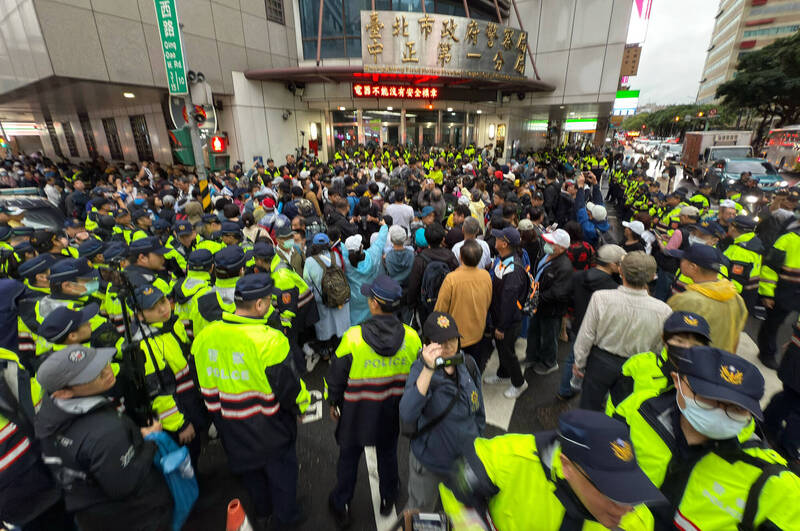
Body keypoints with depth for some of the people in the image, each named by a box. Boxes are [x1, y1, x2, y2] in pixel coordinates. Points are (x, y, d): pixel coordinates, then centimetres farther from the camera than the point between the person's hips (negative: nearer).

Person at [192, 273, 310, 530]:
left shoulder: (203, 338, -13)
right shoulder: (269, 341, -32)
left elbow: (203, 385, 1)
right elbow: (288, 386, -24)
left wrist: (219, 411, 18)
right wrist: (302, 405, -3)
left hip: (230, 428, 6)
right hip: (269, 428, -5)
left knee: (249, 468, 29)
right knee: (280, 469, 21)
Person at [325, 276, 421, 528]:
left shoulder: (353, 337, -26)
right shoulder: (411, 337, -17)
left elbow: (336, 376, -13)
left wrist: (333, 403, 6)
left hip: (357, 413, -2)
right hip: (392, 413, 3)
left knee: (349, 457, 22)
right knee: (388, 454, 27)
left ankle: (341, 507, 44)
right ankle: (388, 498, 51)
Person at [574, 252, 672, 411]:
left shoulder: (601, 298, -25)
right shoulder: (663, 310, -20)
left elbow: (586, 336, -15)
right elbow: (660, 349, -4)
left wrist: (579, 363, 0)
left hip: (600, 361, -2)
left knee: (589, 409, 18)